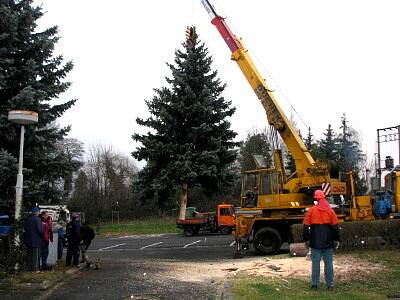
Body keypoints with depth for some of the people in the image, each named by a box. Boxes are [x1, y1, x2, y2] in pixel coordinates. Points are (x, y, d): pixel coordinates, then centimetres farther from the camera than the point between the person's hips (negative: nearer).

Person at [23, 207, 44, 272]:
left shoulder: (28, 219, 5)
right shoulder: (37, 219, -16)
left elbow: (25, 228, 14)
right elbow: (40, 229, -18)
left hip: (28, 240, 7)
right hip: (36, 239, -7)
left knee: (29, 254, 13)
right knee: (35, 254, 0)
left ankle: (29, 267, 19)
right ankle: (35, 267, 1)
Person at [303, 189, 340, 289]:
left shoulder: (311, 211, -3)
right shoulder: (330, 211, 0)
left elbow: (306, 226, -1)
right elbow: (335, 227, 2)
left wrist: (306, 239, 7)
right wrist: (336, 240, 9)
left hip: (315, 242, -1)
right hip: (328, 242, 1)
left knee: (315, 262, 4)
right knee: (328, 262, 6)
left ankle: (314, 283, 5)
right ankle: (330, 283, 8)